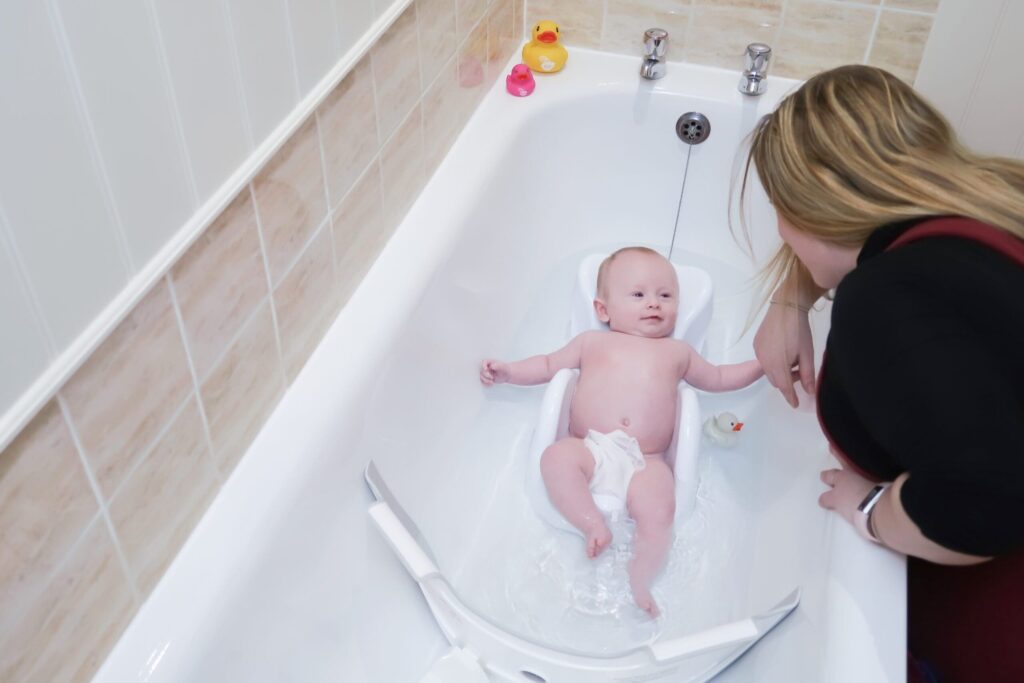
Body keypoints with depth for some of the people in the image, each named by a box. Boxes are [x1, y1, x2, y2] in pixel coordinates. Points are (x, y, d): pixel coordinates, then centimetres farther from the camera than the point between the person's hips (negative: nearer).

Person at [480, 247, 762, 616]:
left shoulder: (677, 352, 24)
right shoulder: (592, 342, 21)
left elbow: (717, 379, 34)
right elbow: (549, 365, 28)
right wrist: (508, 371, 16)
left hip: (646, 462, 0)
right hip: (588, 449, 0)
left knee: (659, 512, -27)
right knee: (556, 457, -33)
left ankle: (639, 583, -13)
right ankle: (593, 524, -25)